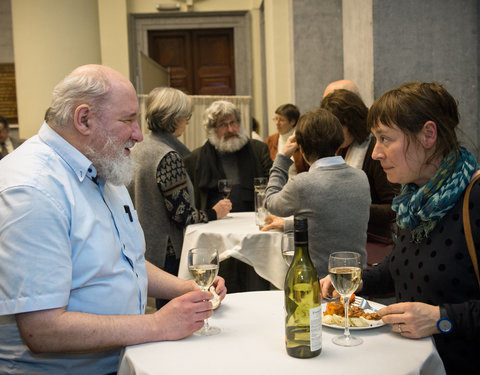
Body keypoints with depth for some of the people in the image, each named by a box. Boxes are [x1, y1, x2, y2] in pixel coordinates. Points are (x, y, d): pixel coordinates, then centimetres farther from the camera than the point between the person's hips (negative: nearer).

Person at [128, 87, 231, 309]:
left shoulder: (137, 149, 8)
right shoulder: (168, 156, -19)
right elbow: (182, 214, -19)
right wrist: (214, 213, -2)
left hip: (140, 248, 9)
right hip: (166, 253, -9)